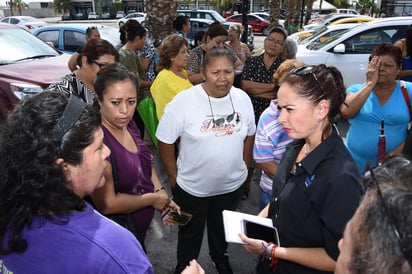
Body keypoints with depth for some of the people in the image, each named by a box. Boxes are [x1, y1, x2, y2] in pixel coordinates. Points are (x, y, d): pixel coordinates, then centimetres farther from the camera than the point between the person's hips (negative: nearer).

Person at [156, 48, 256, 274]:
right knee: (190, 233, 21)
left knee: (222, 228, 29)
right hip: (192, 187, -3)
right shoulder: (184, 101, -21)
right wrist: (174, 177, -10)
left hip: (232, 185, 4)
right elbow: (165, 141, -14)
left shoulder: (242, 99, -8)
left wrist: (245, 166, 6)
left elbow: (249, 135, 6)